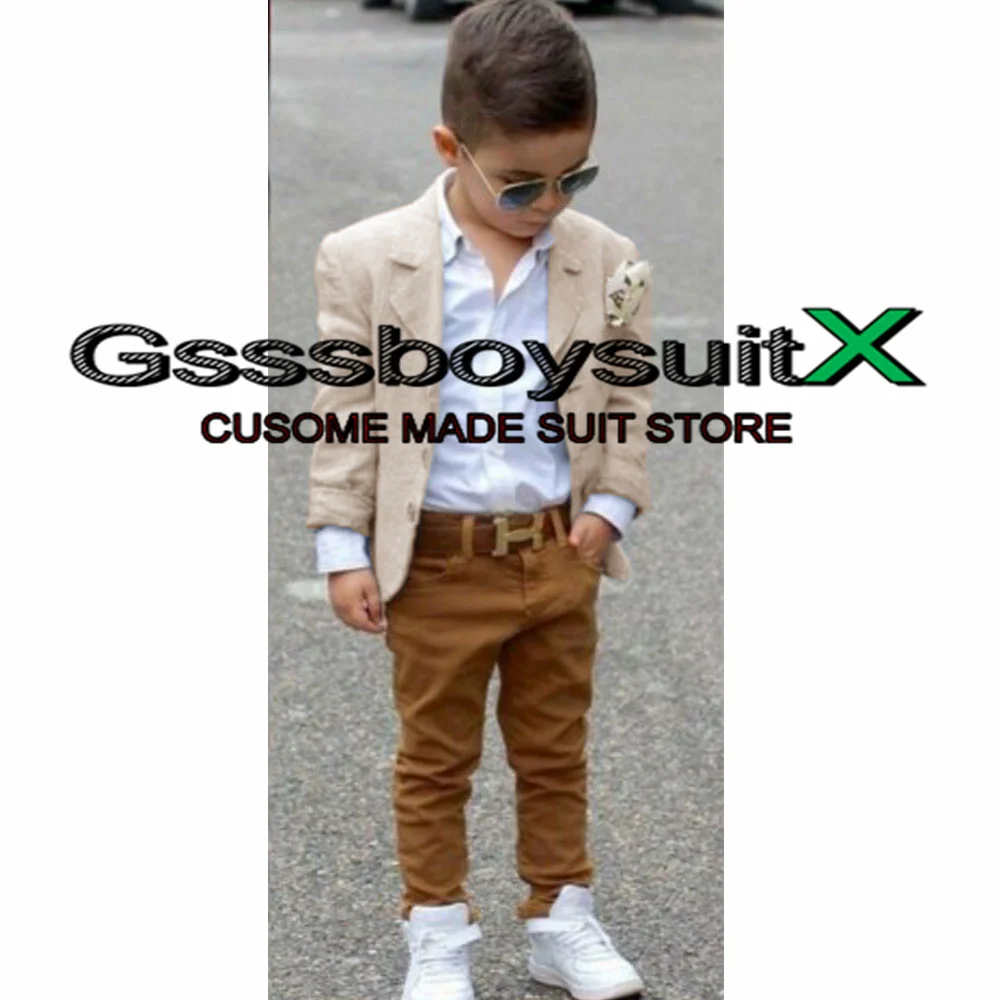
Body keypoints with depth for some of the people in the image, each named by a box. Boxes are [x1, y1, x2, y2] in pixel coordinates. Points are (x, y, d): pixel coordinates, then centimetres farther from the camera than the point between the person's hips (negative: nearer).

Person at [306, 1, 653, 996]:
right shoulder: (363, 260, -11)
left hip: (559, 554, 2)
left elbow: (626, 396, 7)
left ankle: (560, 917, 31)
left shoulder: (606, 260, -4)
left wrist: (613, 505, -3)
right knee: (434, 758, 12)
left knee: (556, 752, 16)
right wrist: (342, 548, -5)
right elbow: (345, 411, -6)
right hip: (435, 561, -2)